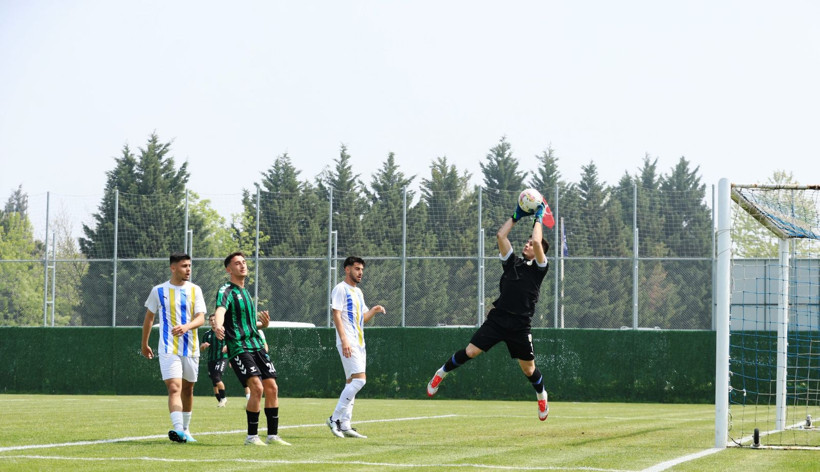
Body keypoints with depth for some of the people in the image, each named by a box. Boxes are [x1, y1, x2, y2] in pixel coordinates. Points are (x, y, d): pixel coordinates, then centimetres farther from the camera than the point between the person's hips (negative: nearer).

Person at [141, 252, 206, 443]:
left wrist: (186, 327, -26)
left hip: (191, 348, 3)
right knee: (174, 388, -18)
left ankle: (185, 429, 27)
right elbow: (149, 318, 11)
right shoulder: (159, 291, 0)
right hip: (168, 349, -3)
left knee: (188, 389, 12)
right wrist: (144, 345, 16)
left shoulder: (195, 290, 4)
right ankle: (178, 429, -31)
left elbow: (200, 318, -6)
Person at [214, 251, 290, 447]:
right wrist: (218, 326, -50)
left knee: (271, 387, 2)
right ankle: (251, 436, -9)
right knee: (257, 387, -18)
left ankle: (273, 435, 11)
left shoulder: (246, 292, 20)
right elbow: (220, 310, -28)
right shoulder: (226, 291, -6)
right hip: (238, 348, -8)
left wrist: (263, 323, 7)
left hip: (256, 346, 8)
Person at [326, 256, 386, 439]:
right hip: (348, 342, -9)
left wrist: (374, 311, 6)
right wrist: (344, 340, -24)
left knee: (352, 382, 6)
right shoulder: (341, 289, -7)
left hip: (359, 343, 9)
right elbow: (336, 315, -15)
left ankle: (345, 425, 7)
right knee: (359, 378, -18)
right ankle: (335, 418, -14)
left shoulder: (358, 292, 20)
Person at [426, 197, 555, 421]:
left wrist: (539, 218, -1)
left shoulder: (539, 268, 2)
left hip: (519, 325, -2)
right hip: (498, 318, 2)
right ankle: (441, 374, 12)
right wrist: (517, 215, 10)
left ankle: (542, 396, 33)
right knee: (470, 351, -8)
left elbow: (537, 242, -13)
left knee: (529, 369, 5)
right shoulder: (512, 262, 13)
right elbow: (501, 235, 6)